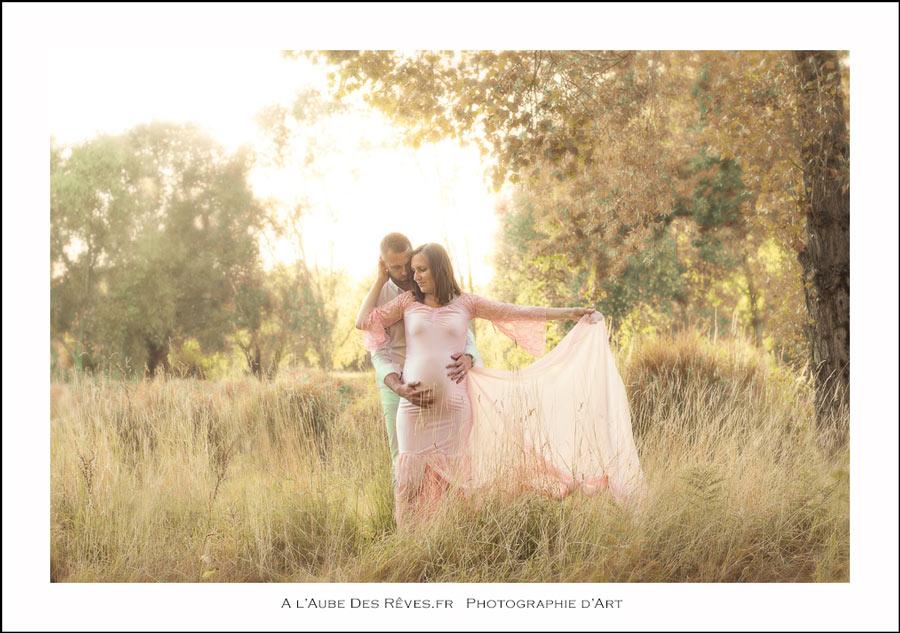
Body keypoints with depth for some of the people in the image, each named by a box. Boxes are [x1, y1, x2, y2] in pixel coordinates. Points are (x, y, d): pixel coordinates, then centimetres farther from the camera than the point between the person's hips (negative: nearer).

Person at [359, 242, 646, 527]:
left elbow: (516, 312, 7)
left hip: (453, 407, 0)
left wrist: (569, 313, 4)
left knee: (450, 479, 0)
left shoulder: (465, 303, 7)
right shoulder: (407, 301, 9)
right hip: (414, 406, 1)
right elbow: (365, 321, 8)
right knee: (411, 482, 0)